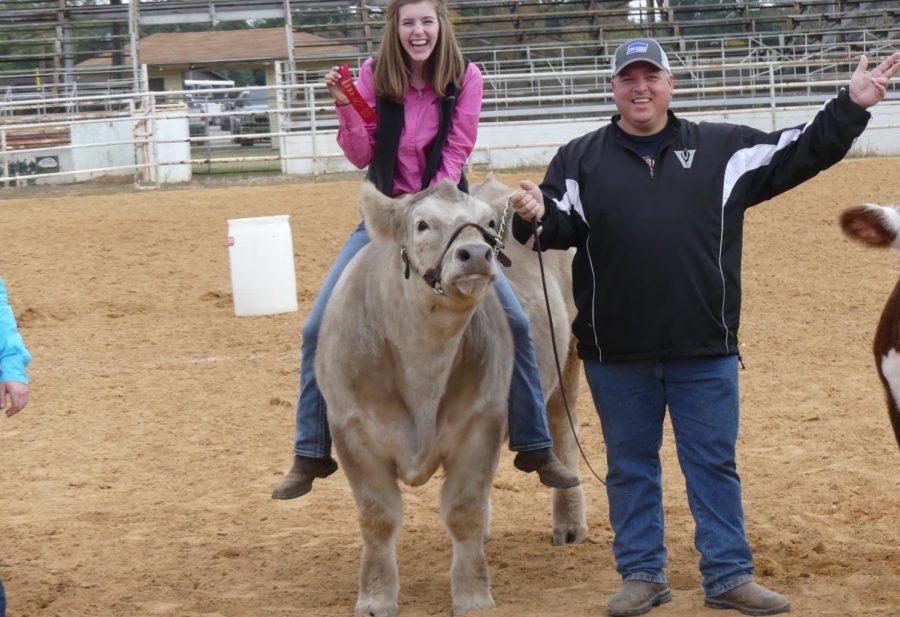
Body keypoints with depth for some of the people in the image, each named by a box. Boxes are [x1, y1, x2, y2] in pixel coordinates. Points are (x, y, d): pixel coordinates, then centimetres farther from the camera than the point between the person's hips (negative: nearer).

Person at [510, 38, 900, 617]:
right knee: (630, 467, 10)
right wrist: (538, 217, -28)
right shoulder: (581, 159, 5)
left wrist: (849, 108, -5)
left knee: (714, 465, 6)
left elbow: (799, 155, 5)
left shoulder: (724, 148, 6)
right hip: (616, 355, 0)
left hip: (706, 351, 0)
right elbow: (561, 224, -4)